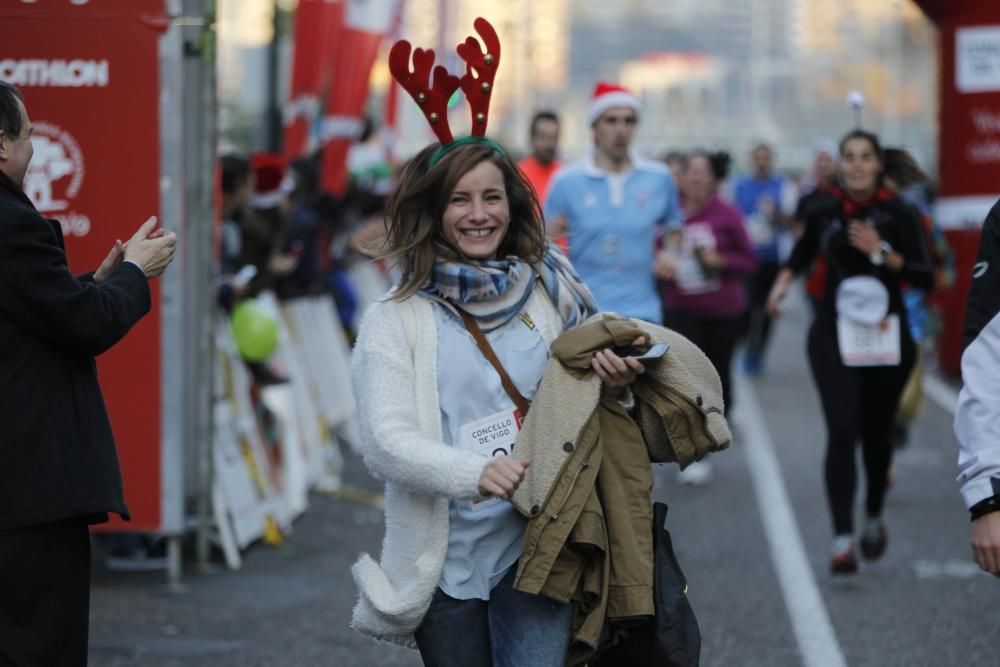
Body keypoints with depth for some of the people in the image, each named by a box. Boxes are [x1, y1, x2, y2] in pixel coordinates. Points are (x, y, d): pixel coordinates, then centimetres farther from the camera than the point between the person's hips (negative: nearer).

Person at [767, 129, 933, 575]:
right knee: (843, 432, -14)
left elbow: (924, 277, -12)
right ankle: (843, 541, -18)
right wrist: (784, 281, 9)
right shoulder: (824, 215, 2)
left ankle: (874, 518, 39)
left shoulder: (898, 214, -5)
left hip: (886, 335, 0)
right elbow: (802, 253, 24)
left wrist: (882, 252, -23)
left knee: (877, 433, 12)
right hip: (834, 334, 0)